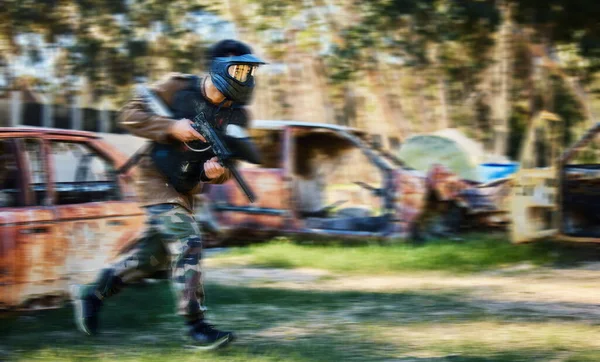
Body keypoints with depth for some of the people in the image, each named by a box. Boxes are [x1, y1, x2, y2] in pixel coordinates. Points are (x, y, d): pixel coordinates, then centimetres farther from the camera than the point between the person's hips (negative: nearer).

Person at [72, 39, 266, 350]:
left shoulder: (237, 115, -1)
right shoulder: (178, 88, -13)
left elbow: (229, 165, -1)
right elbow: (130, 114, -13)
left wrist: (217, 172, -25)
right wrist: (171, 128, -26)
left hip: (185, 188, 7)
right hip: (158, 177, -7)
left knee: (152, 254, 15)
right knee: (187, 243, -19)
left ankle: (92, 294, 31)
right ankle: (195, 326, -16)